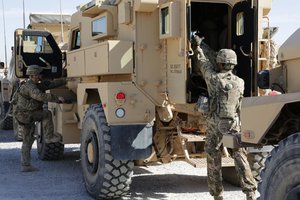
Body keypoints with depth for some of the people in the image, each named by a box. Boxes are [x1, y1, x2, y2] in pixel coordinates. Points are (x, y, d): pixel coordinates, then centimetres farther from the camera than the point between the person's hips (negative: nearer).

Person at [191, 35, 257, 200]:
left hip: (215, 124, -2)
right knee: (240, 157, 6)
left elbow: (202, 61, 8)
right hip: (234, 124, 2)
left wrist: (197, 46, 24)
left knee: (213, 158, 8)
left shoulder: (213, 78, -7)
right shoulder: (239, 83, 0)